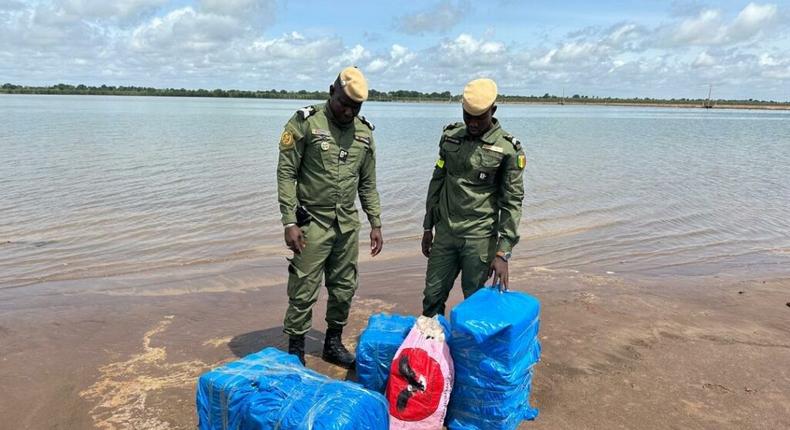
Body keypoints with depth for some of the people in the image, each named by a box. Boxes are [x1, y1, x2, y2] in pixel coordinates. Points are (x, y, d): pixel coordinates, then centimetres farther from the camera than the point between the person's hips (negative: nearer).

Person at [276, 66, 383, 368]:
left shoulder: (364, 132, 7)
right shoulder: (305, 123, -8)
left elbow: (367, 184, 13)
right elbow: (286, 174, -9)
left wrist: (376, 223, 9)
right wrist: (290, 222, -15)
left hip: (348, 225, 5)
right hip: (312, 224, -5)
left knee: (344, 288, 12)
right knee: (304, 291, -1)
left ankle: (334, 343, 29)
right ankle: (295, 349, 16)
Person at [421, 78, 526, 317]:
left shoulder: (508, 149, -8)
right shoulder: (450, 137, 5)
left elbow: (512, 202, -8)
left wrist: (503, 252, -13)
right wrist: (428, 227, 13)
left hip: (480, 237, -4)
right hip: (445, 232, 4)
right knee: (432, 298, 8)